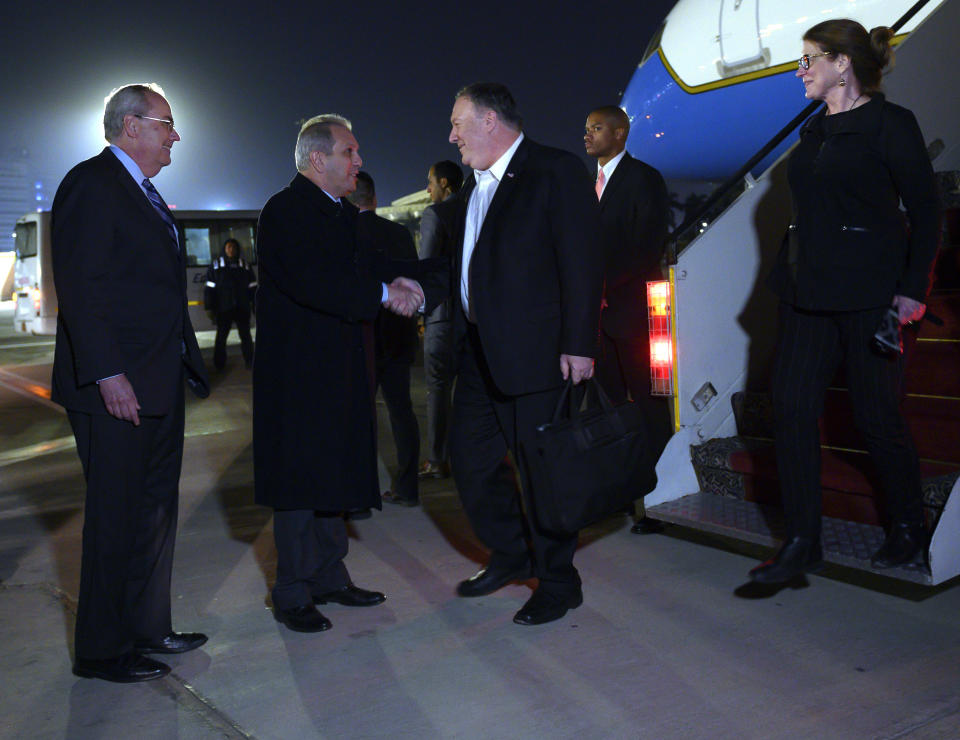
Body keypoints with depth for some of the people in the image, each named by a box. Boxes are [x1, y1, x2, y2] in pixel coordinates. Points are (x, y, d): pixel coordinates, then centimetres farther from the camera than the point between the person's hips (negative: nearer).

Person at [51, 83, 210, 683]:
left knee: (156, 509, 15)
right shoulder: (92, 183, -10)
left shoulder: (145, 194, 19)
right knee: (116, 516, -1)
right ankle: (103, 651, 13)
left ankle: (148, 629, 28)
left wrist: (186, 363, 15)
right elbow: (79, 288, -18)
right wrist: (108, 374, -23)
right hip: (118, 387, -10)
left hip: (159, 385, 10)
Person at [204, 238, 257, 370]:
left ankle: (249, 362, 14)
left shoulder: (245, 265, 8)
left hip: (242, 308, 1)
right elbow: (210, 288, 2)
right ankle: (219, 364, 16)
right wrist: (210, 307, -2)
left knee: (245, 335, 6)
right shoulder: (216, 265, 3)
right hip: (223, 308, -1)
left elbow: (252, 287, 10)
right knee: (221, 336, 6)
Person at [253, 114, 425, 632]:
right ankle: (292, 594, 8)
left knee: (333, 475, 14)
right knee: (301, 478, -3)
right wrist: (384, 293, -22)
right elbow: (309, 281, -25)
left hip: (340, 368, 9)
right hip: (298, 371, -9)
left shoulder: (346, 214, 18)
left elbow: (365, 272, 17)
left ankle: (329, 577, 26)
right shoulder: (285, 211, -11)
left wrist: (399, 288, -6)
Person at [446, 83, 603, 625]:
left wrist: (579, 345, -17)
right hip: (479, 352, 8)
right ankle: (511, 554, 34)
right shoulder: (474, 187, 18)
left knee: (541, 467, 1)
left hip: (534, 351, -8)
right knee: (470, 457, 13)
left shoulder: (557, 172, -7)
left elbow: (583, 263, -13)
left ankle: (558, 583, 19)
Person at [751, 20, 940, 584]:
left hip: (870, 294, -7)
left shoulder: (890, 123, -6)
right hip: (809, 292, 7)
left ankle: (909, 529, 25)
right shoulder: (816, 130, 15)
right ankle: (803, 543, 9)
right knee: (792, 409, 0)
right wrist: (795, 272, 15)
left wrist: (914, 288, -14)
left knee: (876, 415, 1)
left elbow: (926, 210, -8)